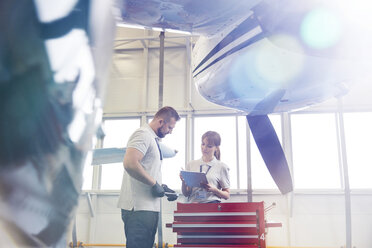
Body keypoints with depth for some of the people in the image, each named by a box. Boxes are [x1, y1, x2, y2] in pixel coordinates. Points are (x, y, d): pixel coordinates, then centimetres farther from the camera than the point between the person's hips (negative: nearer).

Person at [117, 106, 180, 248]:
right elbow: (130, 163, -26)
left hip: (149, 207, 10)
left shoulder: (153, 139, 22)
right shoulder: (143, 134, -10)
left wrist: (163, 189, 15)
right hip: (139, 207, -10)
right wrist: (154, 184, -18)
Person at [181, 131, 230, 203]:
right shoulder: (190, 164, 16)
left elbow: (227, 195, 11)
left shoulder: (221, 167, 9)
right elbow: (186, 194, 15)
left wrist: (214, 190, -7)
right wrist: (184, 181, -4)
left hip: (212, 204, -1)